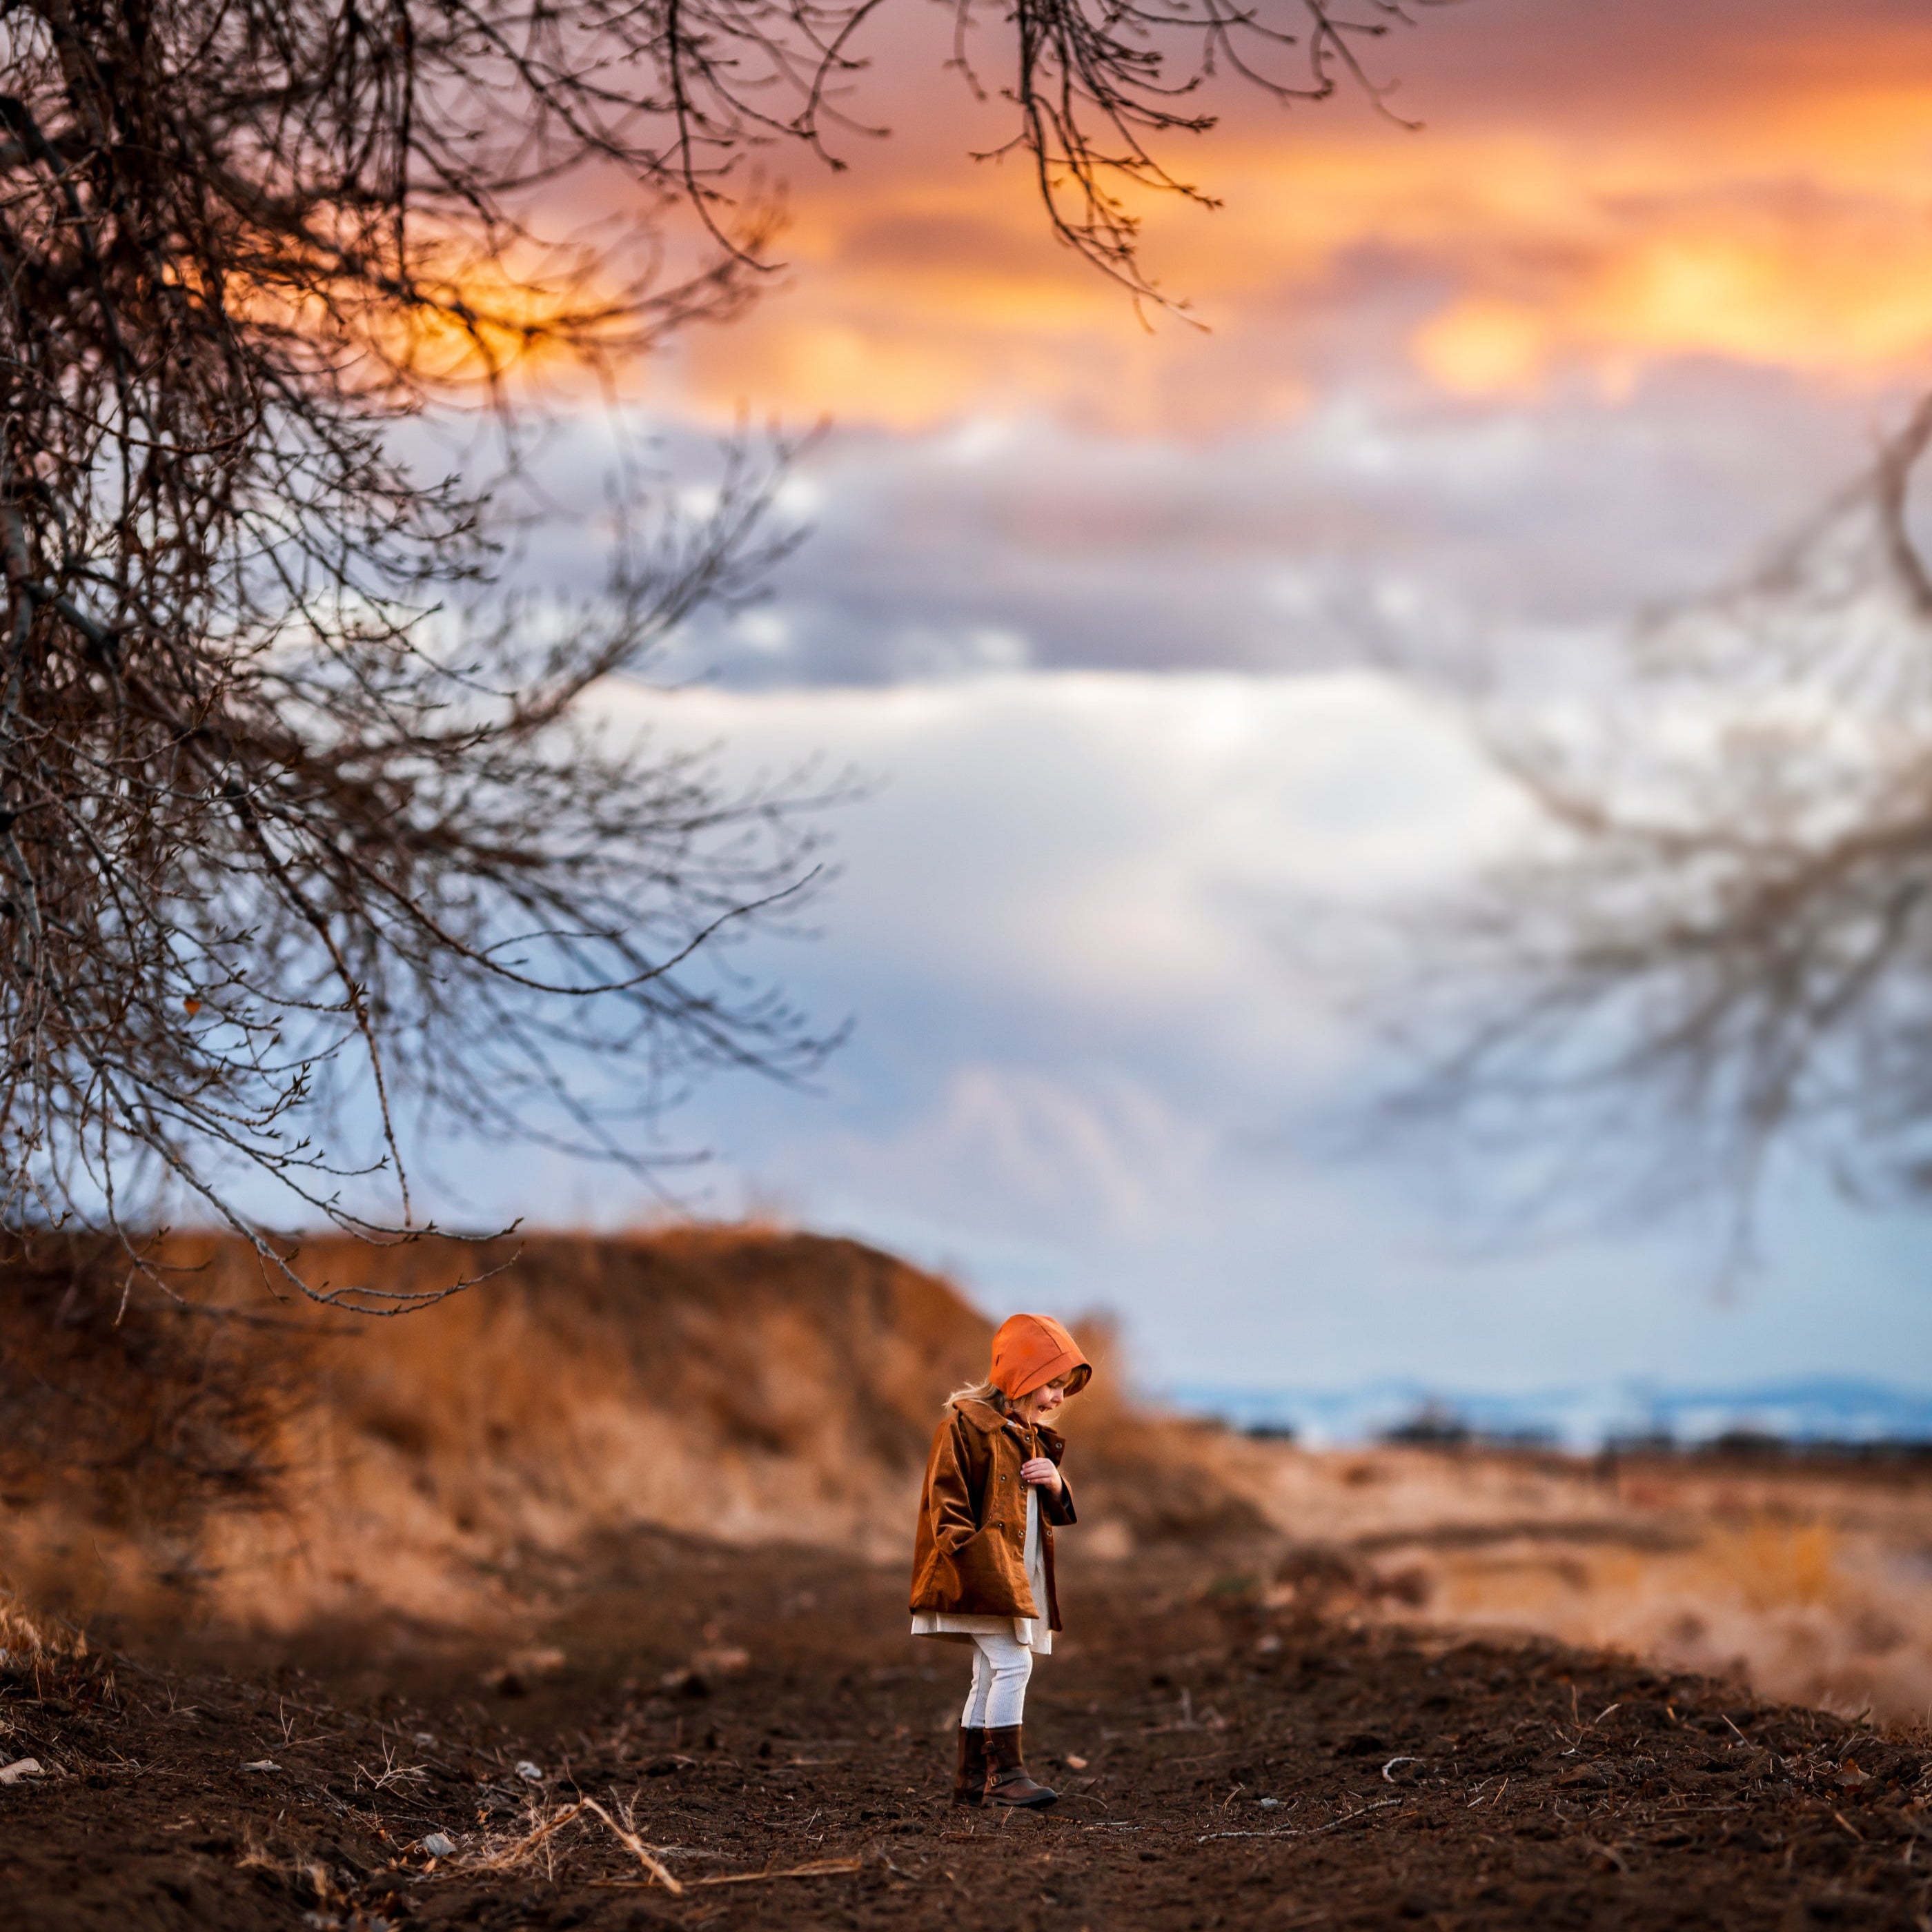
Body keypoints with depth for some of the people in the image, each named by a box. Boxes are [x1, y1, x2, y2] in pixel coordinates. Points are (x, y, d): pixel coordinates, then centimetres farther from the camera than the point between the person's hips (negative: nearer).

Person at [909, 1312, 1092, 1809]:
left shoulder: (1035, 1438, 19)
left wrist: (1056, 1486, 2)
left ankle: (971, 1780, 14)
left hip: (1023, 1576, 9)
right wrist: (971, 1557, -19)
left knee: (990, 1676, 10)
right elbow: (945, 1498, -11)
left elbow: (1057, 1515, 25)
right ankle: (1006, 1773, -16)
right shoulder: (966, 1423, -8)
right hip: (985, 1575, -9)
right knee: (1012, 1664, -17)